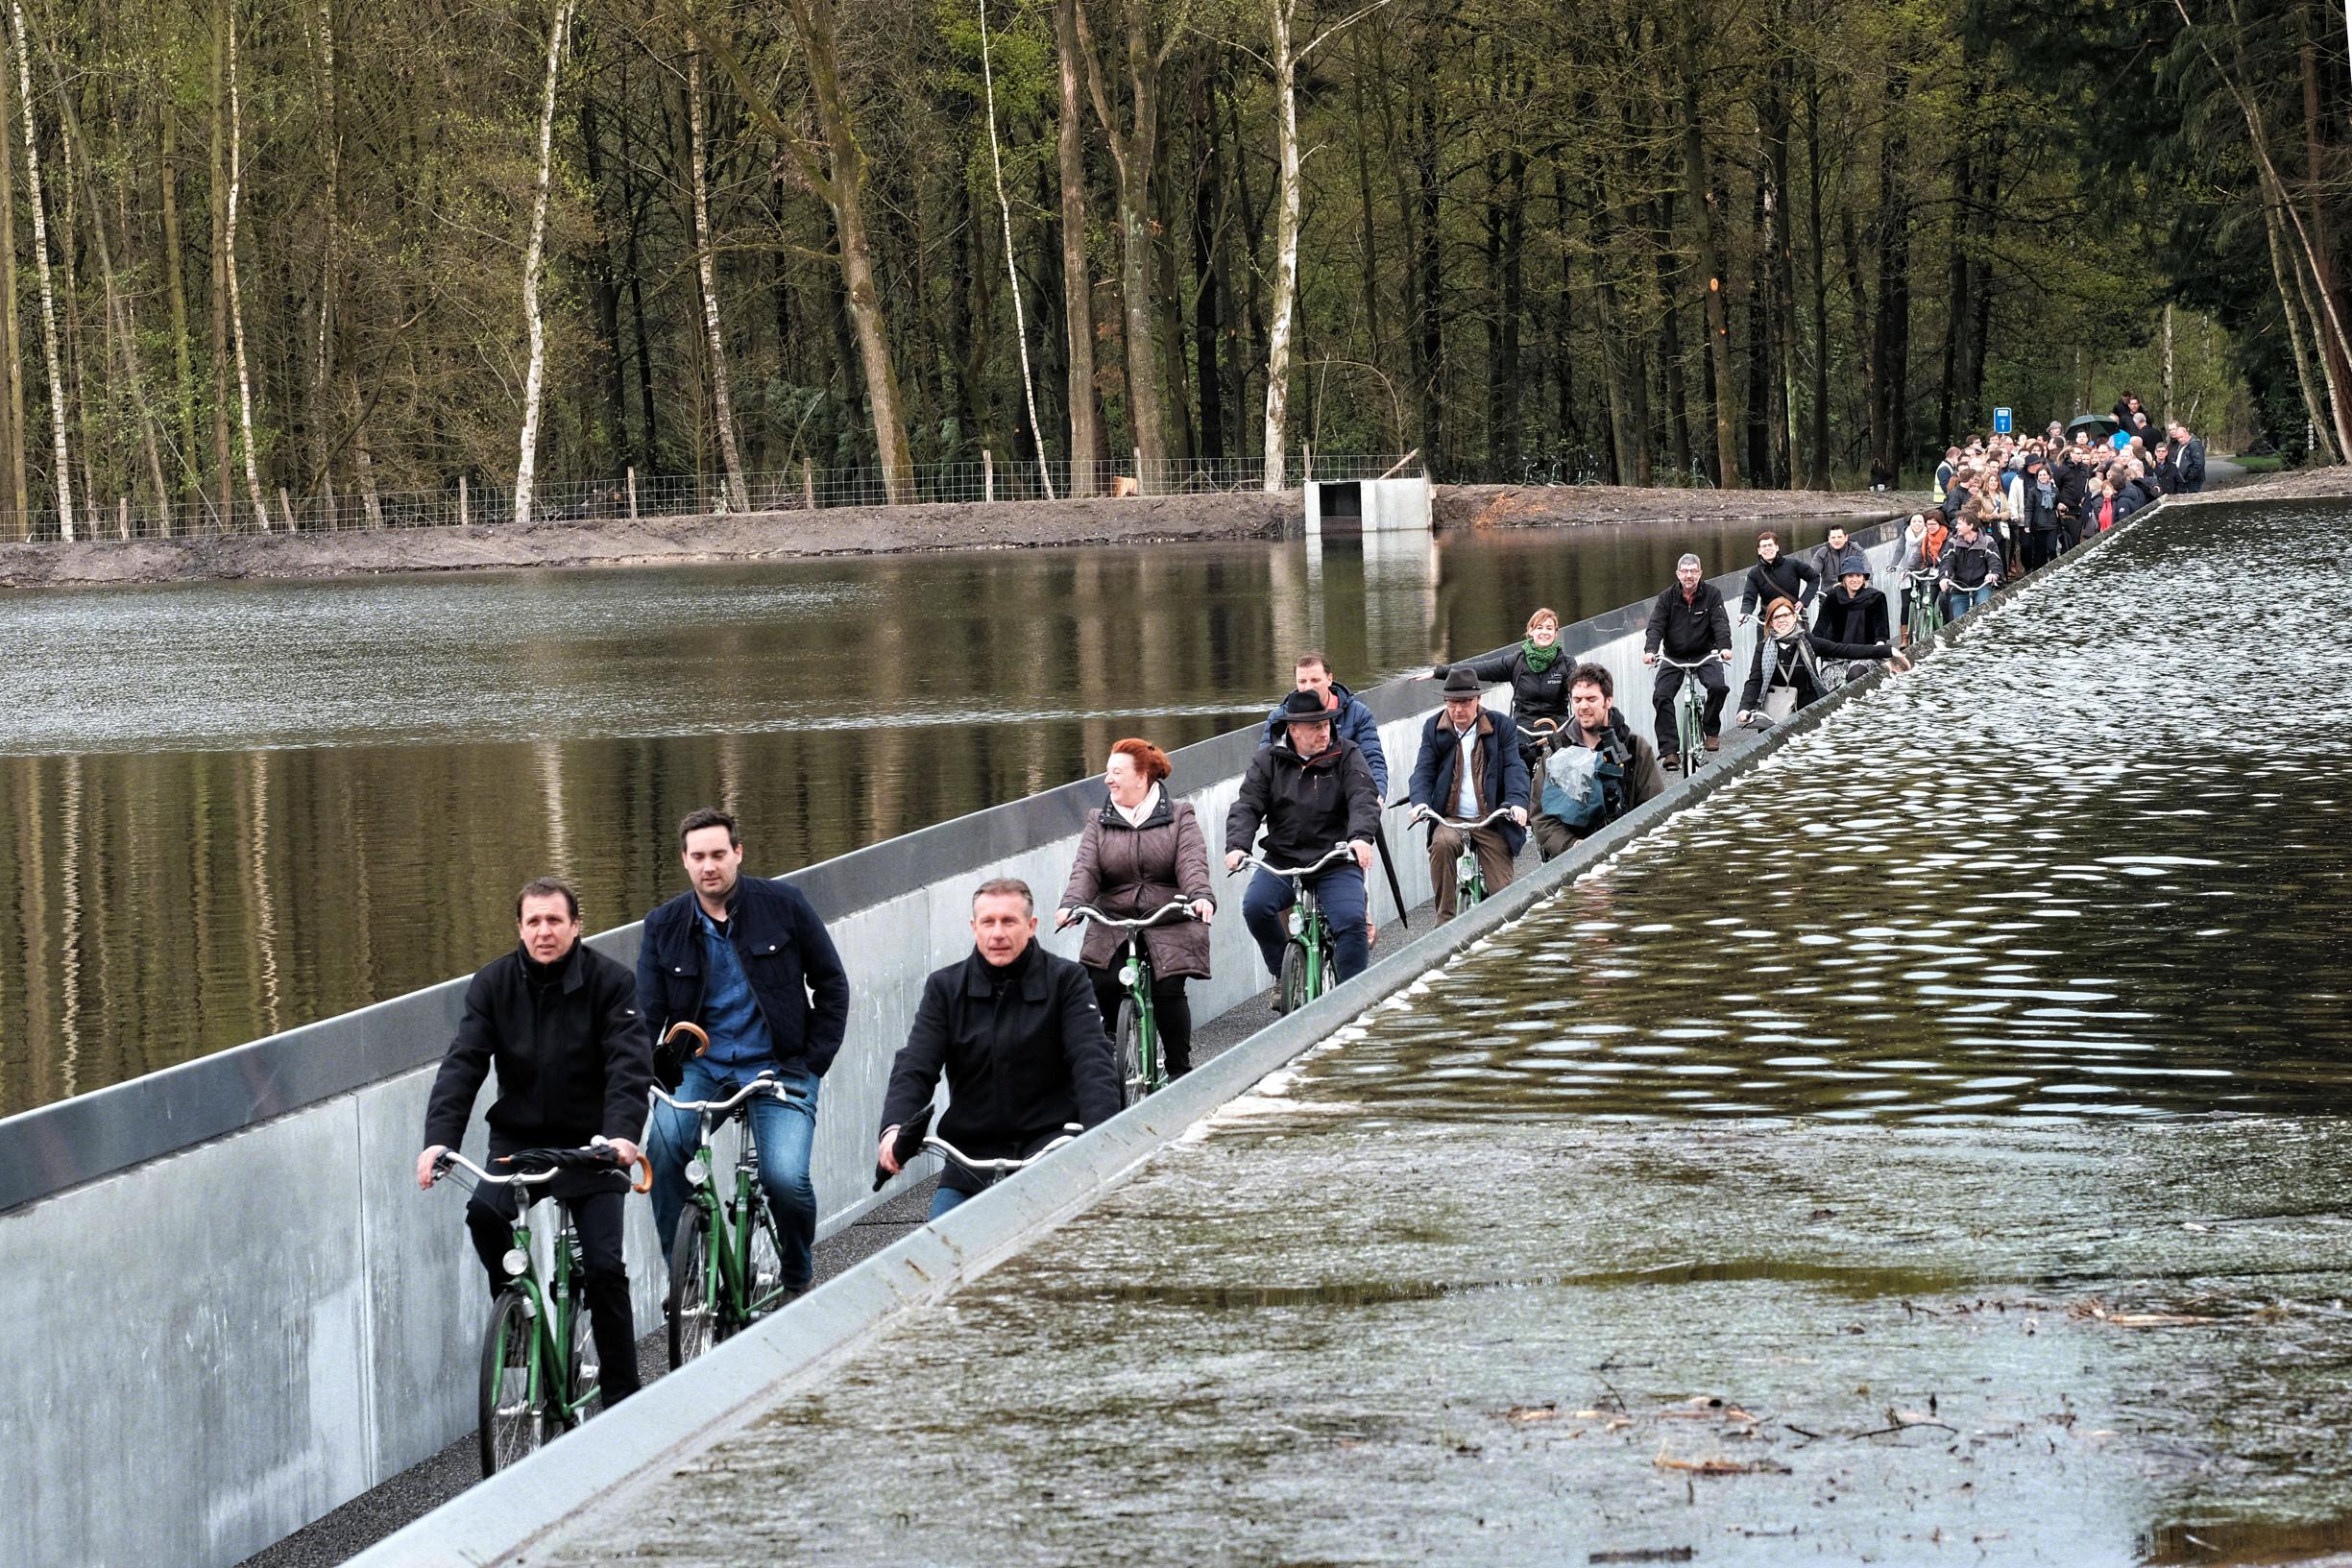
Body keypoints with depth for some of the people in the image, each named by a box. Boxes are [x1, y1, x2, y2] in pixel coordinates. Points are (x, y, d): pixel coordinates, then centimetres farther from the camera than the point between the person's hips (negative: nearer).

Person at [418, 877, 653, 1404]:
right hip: (518, 1137, 2)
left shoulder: (608, 981, -9)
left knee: (604, 1266, -10)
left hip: (588, 1141, -2)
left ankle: (622, 1397, 2)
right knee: (485, 1212, -28)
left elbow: (630, 1063, -19)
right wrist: (439, 1138, -26)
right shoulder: (494, 983, -3)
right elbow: (463, 1063, -10)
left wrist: (621, 1133, -37)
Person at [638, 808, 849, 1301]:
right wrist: (660, 1075, -18)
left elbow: (831, 982, 5)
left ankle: (797, 1276, 10)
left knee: (786, 1177, -22)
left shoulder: (783, 904, -2)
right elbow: (647, 1015, 2)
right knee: (665, 1142, -28)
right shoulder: (664, 926, 2)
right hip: (700, 1066, 2)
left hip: (778, 1066, -2)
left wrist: (816, 1061, -2)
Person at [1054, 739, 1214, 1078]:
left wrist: (1200, 896, -30)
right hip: (1112, 925, 2)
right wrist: (1071, 904, -22)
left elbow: (1192, 862, -9)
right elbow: (1085, 869, -1)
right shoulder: (1099, 824, 12)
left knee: (1169, 990, -20)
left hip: (1169, 924, -2)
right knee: (1102, 986, -21)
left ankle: (1180, 1072, -4)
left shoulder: (1179, 816, 6)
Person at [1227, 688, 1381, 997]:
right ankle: (1286, 977, -3)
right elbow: (1247, 806, 0)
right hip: (1282, 860, 2)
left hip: (1337, 862, -2)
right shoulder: (1268, 760, 7)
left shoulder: (1346, 756, 4)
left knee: (1351, 920, -25)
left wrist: (1360, 836, -31)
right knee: (1255, 906, -24)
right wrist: (1237, 845, -20)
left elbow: (1363, 798, -10)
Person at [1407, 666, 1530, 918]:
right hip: (1450, 819, 0)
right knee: (1442, 843, -34)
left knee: (1503, 895, -11)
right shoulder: (1434, 728, 7)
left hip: (1491, 821, 0)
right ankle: (1445, 919, -24)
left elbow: (1514, 766, -6)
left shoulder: (1502, 726, 3)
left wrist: (1517, 802, -26)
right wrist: (1420, 802, -21)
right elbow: (1424, 770, 0)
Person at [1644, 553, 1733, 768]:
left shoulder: (1712, 594, -2)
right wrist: (1650, 650, -29)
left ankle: (1711, 731, -2)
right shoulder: (1667, 598, 0)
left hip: (1705, 653, -1)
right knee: (1661, 695, -19)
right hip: (1673, 656, 1)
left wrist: (1724, 646, -32)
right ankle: (1669, 750, -16)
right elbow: (1655, 626, -9)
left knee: (1718, 686, -28)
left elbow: (1720, 622, -13)